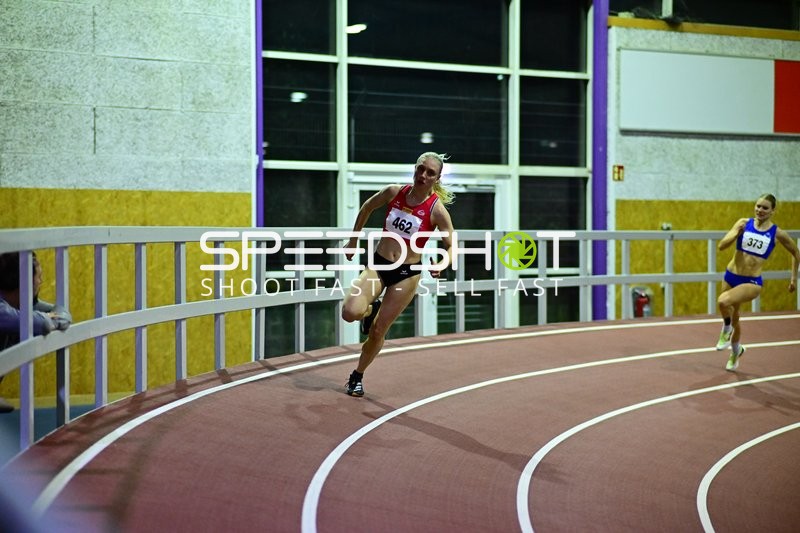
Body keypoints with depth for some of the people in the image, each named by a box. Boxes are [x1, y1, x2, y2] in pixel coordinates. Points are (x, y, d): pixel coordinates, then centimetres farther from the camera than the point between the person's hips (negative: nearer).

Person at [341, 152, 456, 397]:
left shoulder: (437, 210, -12)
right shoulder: (394, 192, -5)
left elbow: (451, 246, -4)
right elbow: (367, 207, 14)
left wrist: (442, 265, -26)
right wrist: (353, 241, 15)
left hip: (407, 274, -2)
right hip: (377, 265, 2)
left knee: (378, 331, 3)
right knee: (350, 312, -22)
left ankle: (357, 377, 28)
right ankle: (371, 309, 16)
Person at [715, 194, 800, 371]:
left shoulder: (777, 233, -6)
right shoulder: (744, 223, -3)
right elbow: (721, 246, -7)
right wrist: (736, 233, -23)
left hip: (752, 282, -3)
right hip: (731, 276, 3)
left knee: (723, 301, -32)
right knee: (733, 318, 20)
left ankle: (726, 330, -1)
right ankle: (736, 351, 48)